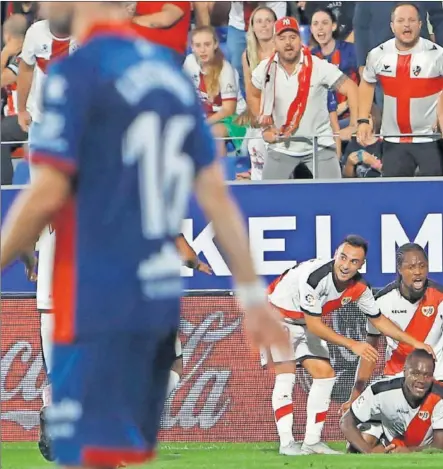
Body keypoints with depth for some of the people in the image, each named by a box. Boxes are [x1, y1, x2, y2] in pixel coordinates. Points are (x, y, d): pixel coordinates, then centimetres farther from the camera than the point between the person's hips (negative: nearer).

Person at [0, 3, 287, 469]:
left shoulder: (77, 72, -10)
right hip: (159, 296, 7)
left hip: (99, 303, -7)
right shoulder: (170, 72, 10)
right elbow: (216, 194, 10)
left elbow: (47, 194, -14)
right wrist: (251, 293, 13)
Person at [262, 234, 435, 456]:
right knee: (285, 376, -17)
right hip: (276, 315, -7)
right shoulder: (314, 276, -36)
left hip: (303, 323, 7)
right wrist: (353, 345, -31)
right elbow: (313, 325, -31)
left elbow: (378, 320, 3)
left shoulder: (358, 287, -13)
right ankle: (286, 443, -17)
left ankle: (312, 442, 6)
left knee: (325, 374, 1)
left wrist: (414, 343, -4)